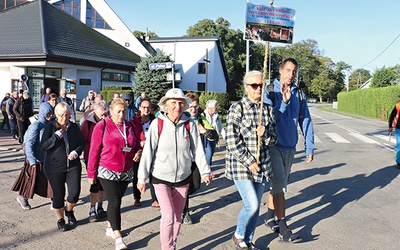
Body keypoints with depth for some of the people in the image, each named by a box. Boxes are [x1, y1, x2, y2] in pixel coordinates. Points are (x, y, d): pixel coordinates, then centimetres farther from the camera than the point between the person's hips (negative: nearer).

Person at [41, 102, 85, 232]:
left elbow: (82, 142, 8)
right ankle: (60, 220, 29)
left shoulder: (74, 127, 1)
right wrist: (57, 135, -21)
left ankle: (69, 211, 27)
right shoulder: (50, 127, -5)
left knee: (75, 192, -6)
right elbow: (43, 146, -13)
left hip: (73, 165, 2)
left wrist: (76, 152, -11)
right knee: (58, 194, 8)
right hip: (54, 166, -2)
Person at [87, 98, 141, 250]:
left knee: (117, 201, 13)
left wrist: (139, 152, -6)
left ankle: (110, 228, 34)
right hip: (107, 171, -4)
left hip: (126, 172, 4)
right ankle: (118, 238, -5)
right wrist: (91, 173, -5)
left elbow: (136, 145, 18)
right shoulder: (102, 126, -8)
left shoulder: (130, 126, 5)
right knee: (114, 202, -10)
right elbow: (94, 150, -6)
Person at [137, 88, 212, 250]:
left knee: (178, 216, 15)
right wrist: (142, 178, -9)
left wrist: (204, 172, -7)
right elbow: (148, 151, -11)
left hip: (183, 178, 3)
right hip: (161, 178, -3)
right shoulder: (157, 124, -13)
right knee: (168, 216, -9)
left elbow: (198, 150, -2)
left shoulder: (189, 125, -7)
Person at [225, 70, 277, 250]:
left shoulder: (267, 109, 7)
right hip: (241, 166, -5)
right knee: (251, 205, -10)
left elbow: (273, 139, 10)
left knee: (255, 207, 12)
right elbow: (232, 141, -13)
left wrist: (265, 135, -13)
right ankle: (238, 235, 18)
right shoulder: (237, 108, -8)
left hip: (262, 166, 5)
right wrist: (249, 162, -14)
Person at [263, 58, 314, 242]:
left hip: (290, 147, 5)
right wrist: (283, 101, -26)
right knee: (279, 186, -6)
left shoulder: (299, 94, 5)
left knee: (278, 184, 16)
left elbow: (306, 121, 6)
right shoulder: (269, 91, -7)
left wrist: (309, 148, 4)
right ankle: (283, 229, 4)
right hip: (273, 145, -5)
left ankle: (270, 217, 33)